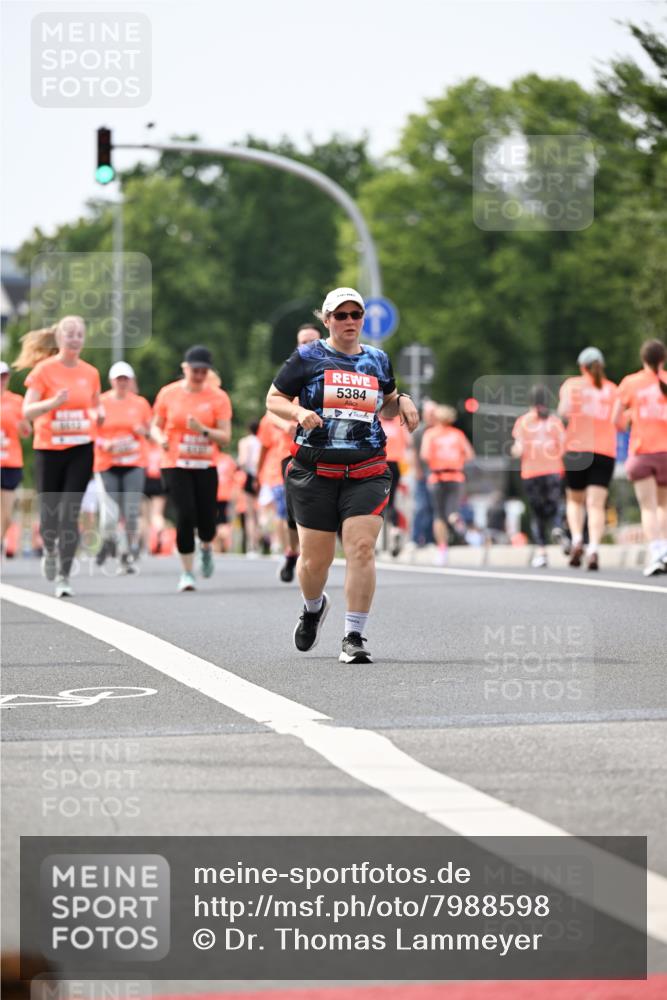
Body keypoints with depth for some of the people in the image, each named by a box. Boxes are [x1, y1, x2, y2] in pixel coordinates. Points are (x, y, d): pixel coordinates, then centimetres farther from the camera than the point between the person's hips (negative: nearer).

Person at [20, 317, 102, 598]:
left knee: (70, 512, -10)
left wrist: (100, 416, -4)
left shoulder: (90, 373, 5)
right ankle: (50, 551, 40)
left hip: (81, 449, 1)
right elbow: (27, 411, -11)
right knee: (49, 510, 7)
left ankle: (63, 575, -8)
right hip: (49, 448, -1)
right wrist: (53, 402, -28)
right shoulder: (44, 370, -5)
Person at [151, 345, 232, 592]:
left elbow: (225, 437, -4)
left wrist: (203, 430, -22)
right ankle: (187, 572, -1)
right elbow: (156, 425, 12)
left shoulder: (218, 397, -1)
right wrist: (160, 438, -11)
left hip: (206, 467, 1)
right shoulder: (168, 394, 1)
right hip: (175, 465, -1)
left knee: (206, 520, -2)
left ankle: (206, 548, 35)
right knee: (185, 515, -15)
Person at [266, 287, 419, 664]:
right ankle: (314, 608, 37)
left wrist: (403, 402, 5)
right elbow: (273, 399, 6)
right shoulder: (307, 357, 3)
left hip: (367, 473, 1)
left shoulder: (378, 360, 13)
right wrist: (299, 413, -13)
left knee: (362, 548, -15)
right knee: (315, 558, 3)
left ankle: (355, 636, -9)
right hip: (315, 472, -1)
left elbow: (387, 404, 28)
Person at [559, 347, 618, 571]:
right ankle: (593, 549, -21)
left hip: (577, 449, -1)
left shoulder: (572, 384, 7)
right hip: (606, 451, 1)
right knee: (596, 504, -4)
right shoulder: (613, 390, 12)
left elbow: (563, 411, -11)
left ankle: (577, 540, -5)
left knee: (575, 499, 16)